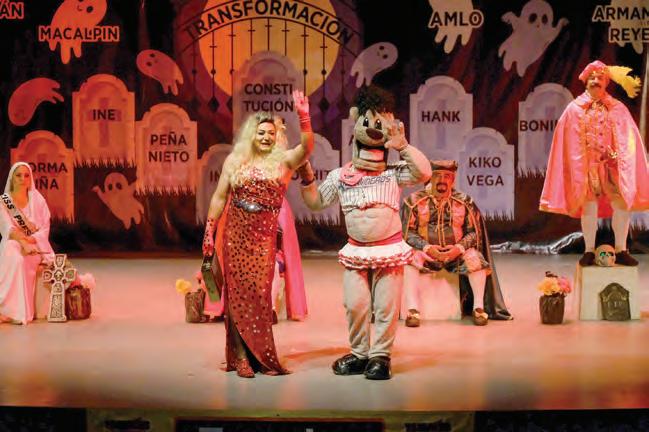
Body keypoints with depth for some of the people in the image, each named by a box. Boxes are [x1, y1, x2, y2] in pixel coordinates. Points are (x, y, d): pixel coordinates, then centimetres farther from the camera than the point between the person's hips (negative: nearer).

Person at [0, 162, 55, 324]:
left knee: (21, 260, -35)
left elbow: (45, 229, 1)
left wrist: (30, 241, -18)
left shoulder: (37, 199, 7)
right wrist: (23, 242, -29)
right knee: (14, 257, -37)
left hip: (36, 246, 0)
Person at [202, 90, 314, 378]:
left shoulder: (283, 161, 3)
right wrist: (209, 231, 6)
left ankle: (261, 356, 12)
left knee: (260, 293, 1)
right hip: (236, 235, 1)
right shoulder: (234, 160, 6)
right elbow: (219, 197, 9)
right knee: (238, 292, 2)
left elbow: (307, 148, -16)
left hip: (264, 237, 0)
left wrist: (304, 117, -29)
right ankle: (241, 357, 7)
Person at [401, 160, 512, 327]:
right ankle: (412, 310, -31)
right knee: (412, 260, -32)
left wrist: (459, 248, -17)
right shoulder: (415, 200, -2)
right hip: (426, 252, -1)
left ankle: (479, 308, -15)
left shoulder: (464, 201, 2)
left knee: (475, 257, -26)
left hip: (455, 252, 1)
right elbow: (407, 232, -5)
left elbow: (474, 231, 1)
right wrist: (426, 247, -20)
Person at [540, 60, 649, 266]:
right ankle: (589, 251, 7)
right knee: (589, 207, -1)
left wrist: (618, 157, -12)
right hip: (587, 166, -1)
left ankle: (621, 251, 5)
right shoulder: (574, 109, 5)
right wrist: (578, 168, -4)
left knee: (622, 205, -4)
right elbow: (570, 143, 3)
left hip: (612, 165, 1)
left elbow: (627, 140, 4)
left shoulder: (618, 109, 8)